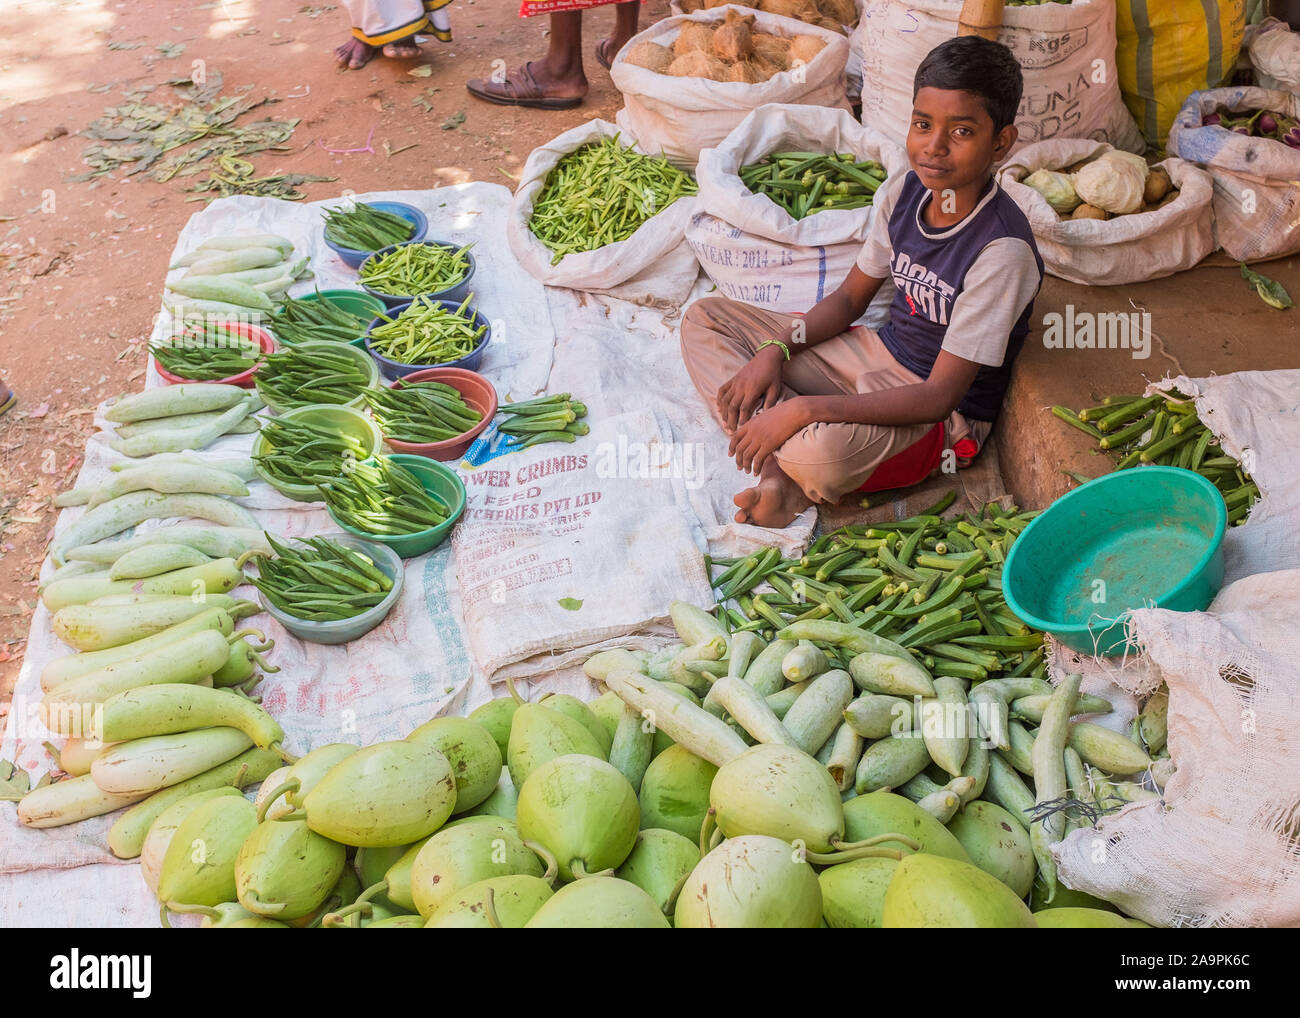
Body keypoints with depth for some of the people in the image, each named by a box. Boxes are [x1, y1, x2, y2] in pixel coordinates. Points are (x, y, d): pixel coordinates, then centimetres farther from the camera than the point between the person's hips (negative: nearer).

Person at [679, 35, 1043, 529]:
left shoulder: (1002, 251, -26)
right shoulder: (903, 192, -4)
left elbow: (939, 397, -27)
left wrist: (803, 409, -32)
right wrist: (775, 351, -8)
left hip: (945, 417, -8)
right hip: (878, 356, 9)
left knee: (820, 450, -44)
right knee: (703, 317, 1)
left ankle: (789, 474, -5)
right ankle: (778, 475, -19)